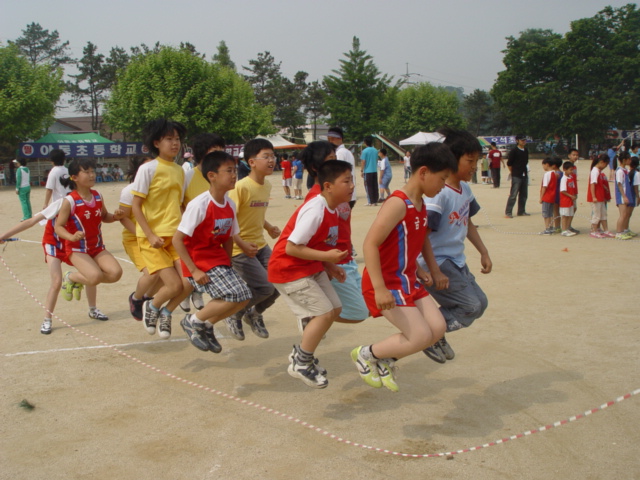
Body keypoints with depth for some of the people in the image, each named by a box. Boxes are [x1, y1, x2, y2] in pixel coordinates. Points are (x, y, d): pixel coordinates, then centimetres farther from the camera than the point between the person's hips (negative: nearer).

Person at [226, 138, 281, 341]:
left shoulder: (267, 185, 6)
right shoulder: (241, 187, -19)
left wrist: (269, 227, 7)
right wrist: (242, 244, -27)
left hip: (260, 245, 8)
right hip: (240, 248, -8)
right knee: (265, 287, -13)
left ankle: (254, 313, 29)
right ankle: (234, 314, 14)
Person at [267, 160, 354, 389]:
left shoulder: (331, 210, 4)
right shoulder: (315, 211, -25)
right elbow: (291, 248, -26)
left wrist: (331, 267, 2)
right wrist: (326, 256, -27)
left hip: (311, 268, 10)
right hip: (289, 270, -10)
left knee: (335, 309, 10)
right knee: (324, 313, -12)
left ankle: (302, 353, 25)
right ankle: (301, 364, 5)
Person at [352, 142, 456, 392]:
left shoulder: (421, 205, 9)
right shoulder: (398, 204, -21)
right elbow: (370, 244, -27)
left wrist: (417, 270, 14)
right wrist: (379, 288, -30)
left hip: (407, 281, 10)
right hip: (387, 285, -9)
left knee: (437, 328, 3)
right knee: (421, 337, -12)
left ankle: (385, 360, 18)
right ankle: (366, 354, 9)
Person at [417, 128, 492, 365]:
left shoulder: (465, 189, 5)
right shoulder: (437, 194, -23)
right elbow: (422, 235, -25)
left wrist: (483, 253, 17)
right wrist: (435, 273, -25)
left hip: (457, 262, 10)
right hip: (436, 263, -10)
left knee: (480, 303, 13)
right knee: (470, 306, -10)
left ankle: (436, 334, 25)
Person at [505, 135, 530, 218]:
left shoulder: (526, 151, 11)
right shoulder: (514, 151, -10)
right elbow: (509, 163, -6)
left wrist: (525, 170, 12)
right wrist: (513, 172, 0)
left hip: (524, 175, 7)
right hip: (516, 176, -7)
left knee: (524, 194, 11)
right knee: (513, 195, -9)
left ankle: (521, 211, 20)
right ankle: (508, 212, -5)